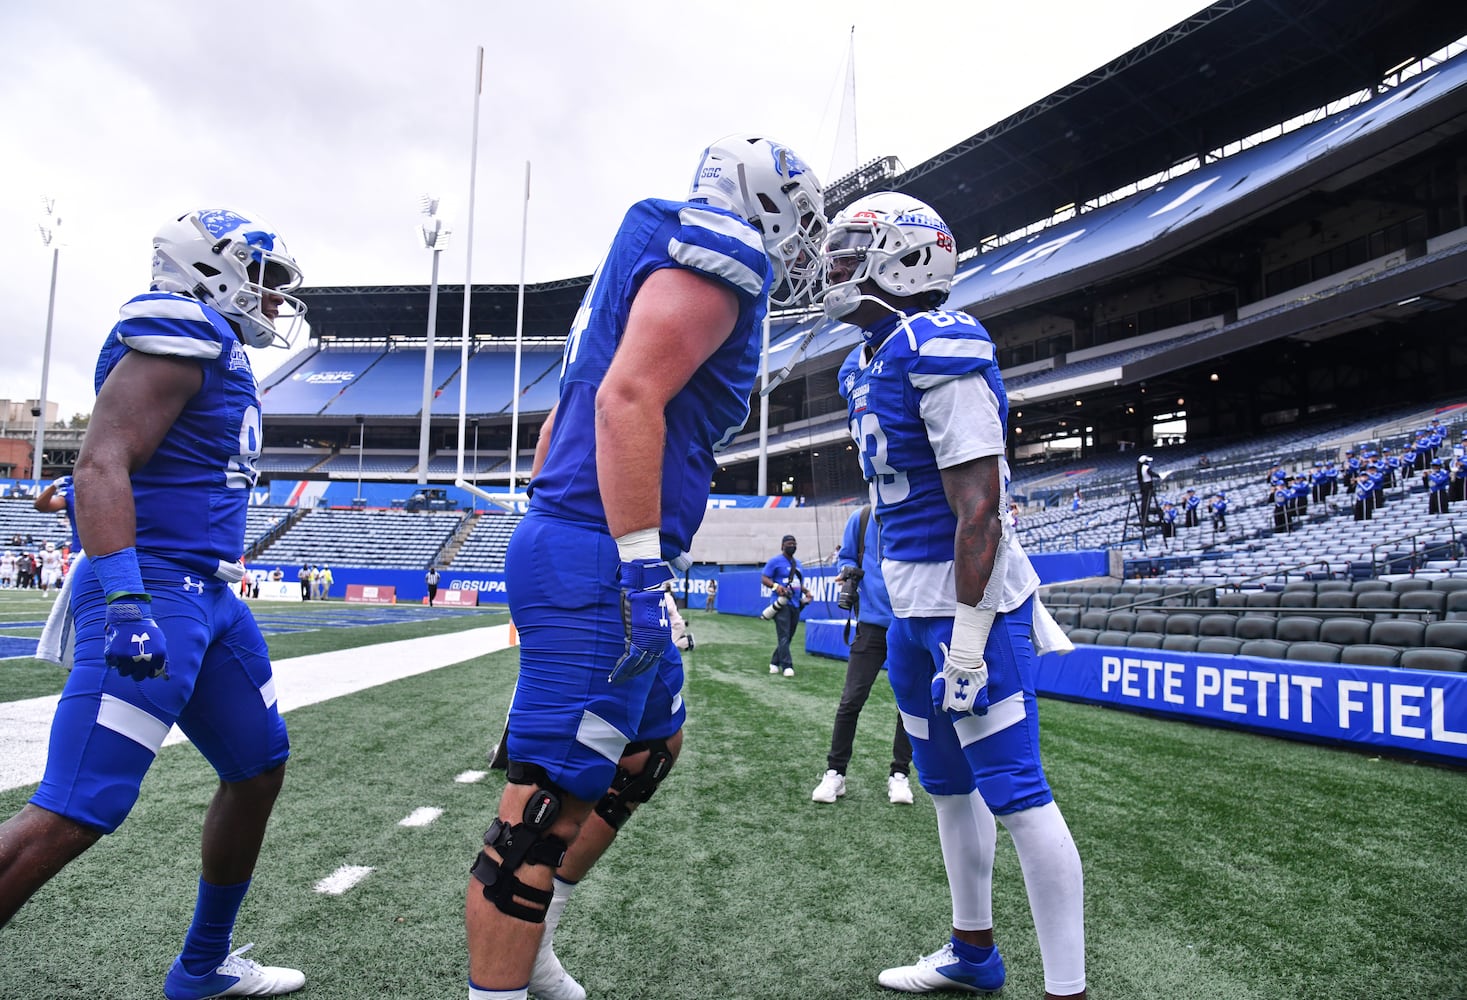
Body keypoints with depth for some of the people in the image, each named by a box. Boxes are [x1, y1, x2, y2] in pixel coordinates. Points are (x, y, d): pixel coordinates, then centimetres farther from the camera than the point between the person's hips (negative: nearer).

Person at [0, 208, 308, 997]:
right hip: (154, 590, -10)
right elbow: (101, 465, -21)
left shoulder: (216, 353, 18)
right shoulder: (179, 334, -11)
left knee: (258, 769, 17)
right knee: (71, 815, -10)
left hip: (208, 596, 10)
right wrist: (125, 600, -29)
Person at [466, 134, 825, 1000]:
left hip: (563, 543, 11)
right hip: (599, 564, -11)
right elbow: (629, 398, -22)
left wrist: (557, 537, 24)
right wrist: (643, 571, -24)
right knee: (549, 799, -4)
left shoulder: (661, 258, 22)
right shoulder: (717, 256, -7)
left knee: (652, 746, 22)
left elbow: (571, 409, 21)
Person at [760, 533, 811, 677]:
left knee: (788, 637, 9)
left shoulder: (798, 564, 20)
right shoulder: (775, 561, -1)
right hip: (782, 604, -7)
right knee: (783, 636, -12)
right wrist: (776, 586, -23)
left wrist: (806, 592, 9)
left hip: (795, 605, 7)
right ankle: (787, 666, -12)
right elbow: (764, 578, -6)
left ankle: (774, 663, 21)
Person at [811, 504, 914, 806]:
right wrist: (848, 572, -6)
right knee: (852, 699, -3)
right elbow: (846, 556, 15)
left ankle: (899, 775, 24)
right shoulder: (861, 518, 1)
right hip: (873, 620, 0)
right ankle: (835, 773, 11)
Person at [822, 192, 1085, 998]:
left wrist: (968, 631, -21)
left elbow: (979, 507, -21)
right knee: (948, 785, 18)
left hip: (970, 602, -10)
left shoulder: (939, 351, -16)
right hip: (909, 608, 10)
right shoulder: (867, 364, 13)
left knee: (1013, 793, -3)